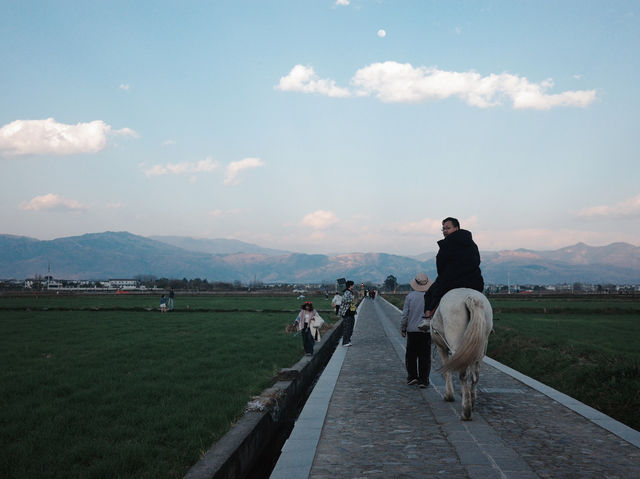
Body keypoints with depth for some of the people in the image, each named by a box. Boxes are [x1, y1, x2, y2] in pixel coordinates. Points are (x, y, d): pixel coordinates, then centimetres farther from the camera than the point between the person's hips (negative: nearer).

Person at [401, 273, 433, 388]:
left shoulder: (410, 296, -5)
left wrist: (402, 329, 5)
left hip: (412, 330, 0)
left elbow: (405, 314, -4)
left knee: (411, 355, 13)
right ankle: (423, 380, 6)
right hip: (426, 331, 0)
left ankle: (412, 376, 11)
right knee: (424, 356, 5)